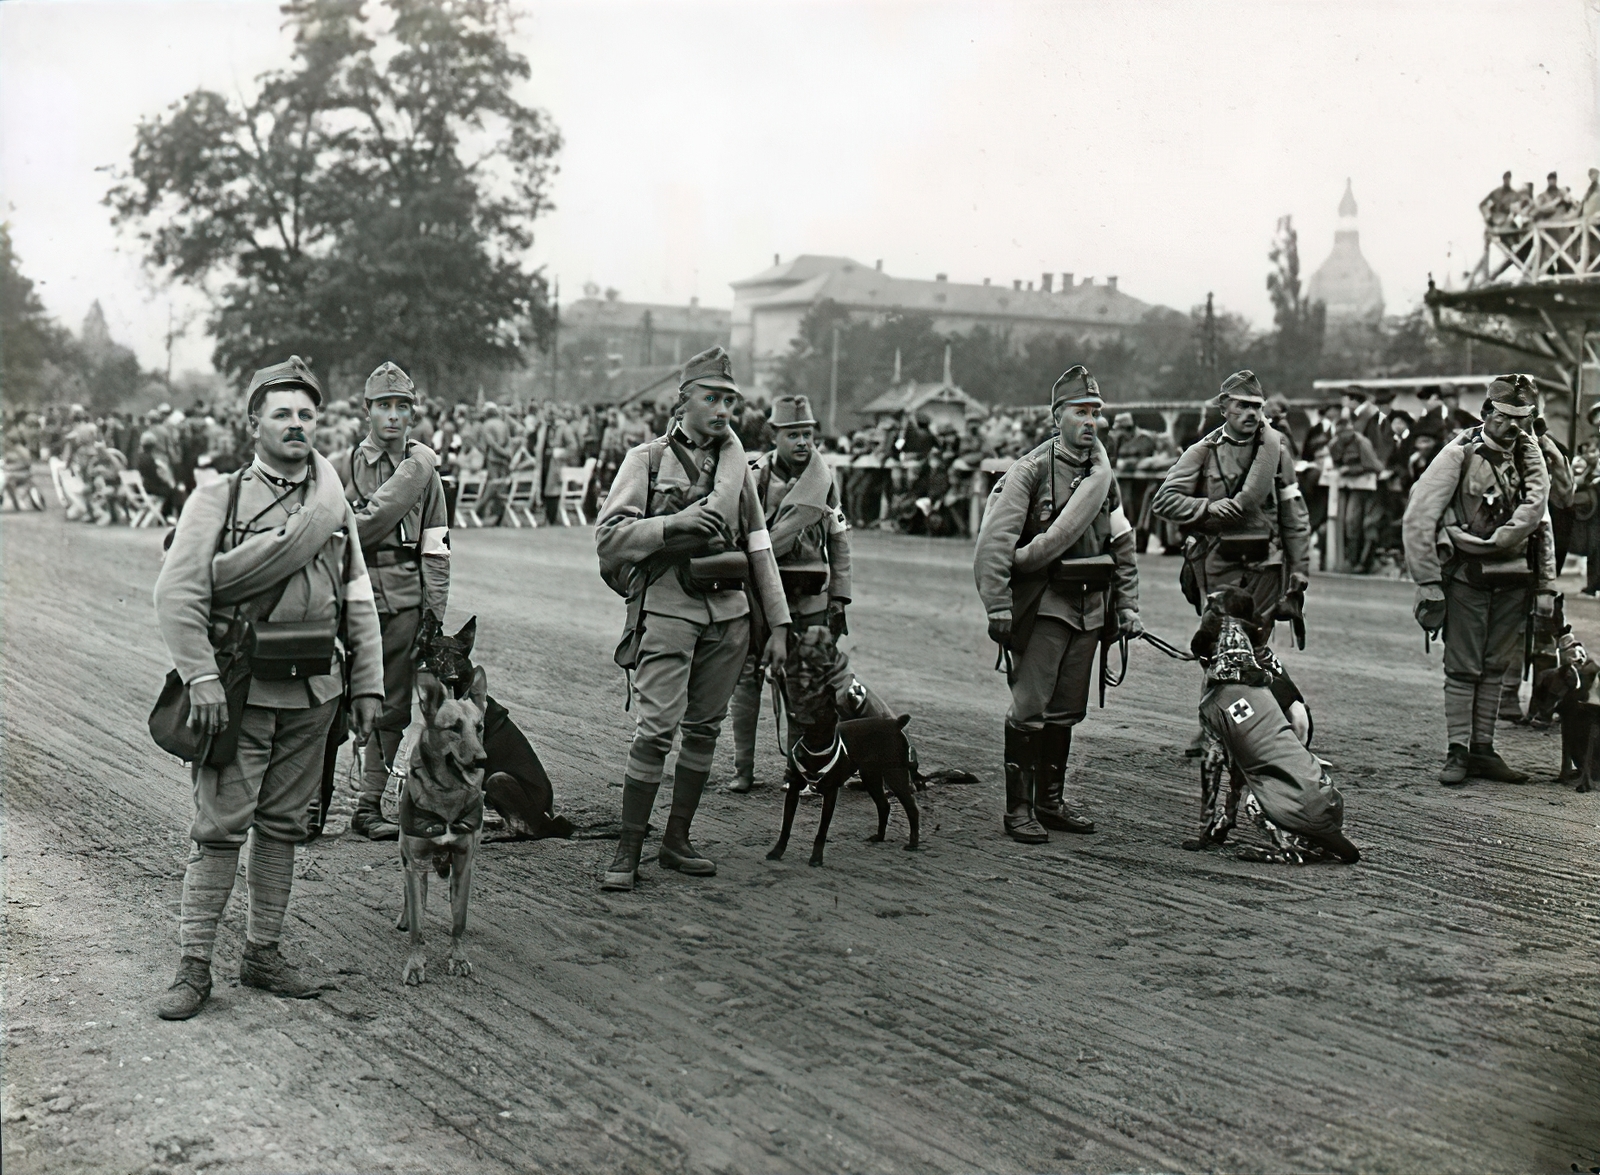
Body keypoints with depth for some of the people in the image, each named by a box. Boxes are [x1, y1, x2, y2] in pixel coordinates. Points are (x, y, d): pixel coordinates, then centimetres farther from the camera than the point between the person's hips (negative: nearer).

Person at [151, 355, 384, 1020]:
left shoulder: (335, 504, 11)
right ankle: (194, 966, 4)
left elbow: (359, 604, 14)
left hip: (313, 693, 4)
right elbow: (177, 594, -9)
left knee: (283, 825, 11)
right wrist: (201, 678, -17)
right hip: (240, 690, -4)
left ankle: (262, 953, 22)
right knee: (220, 827, -4)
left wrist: (367, 688, 8)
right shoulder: (218, 498, -2)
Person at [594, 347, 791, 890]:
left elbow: (759, 546, 15)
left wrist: (777, 624, 12)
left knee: (704, 731, 9)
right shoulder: (647, 460, 0)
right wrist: (674, 524, -20)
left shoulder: (737, 464, 13)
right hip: (667, 609, -5)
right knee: (655, 730, -11)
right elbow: (608, 537, -7)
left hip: (728, 615, 5)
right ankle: (628, 850, -2)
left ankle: (677, 841, 21)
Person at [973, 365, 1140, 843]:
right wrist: (998, 608, -18)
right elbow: (994, 541, -13)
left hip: (1091, 606, 6)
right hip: (1043, 603, -6)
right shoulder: (1031, 470, -8)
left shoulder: (1105, 475, 12)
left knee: (1067, 710, 10)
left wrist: (1127, 605, 13)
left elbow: (1122, 544, 19)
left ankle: (1050, 801, 21)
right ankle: (1019, 809, -2)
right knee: (1030, 707, -8)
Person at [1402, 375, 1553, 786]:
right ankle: (1457, 752, 4)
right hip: (1466, 577, -4)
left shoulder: (1530, 459, 8)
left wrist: (1546, 585, 10)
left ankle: (1483, 749, 14)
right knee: (1463, 668, -2)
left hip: (1513, 578, 4)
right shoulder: (1460, 455, -7)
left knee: (1494, 667, 8)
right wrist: (1427, 581, -13)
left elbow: (1538, 522, 15)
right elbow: (1419, 517, -10)